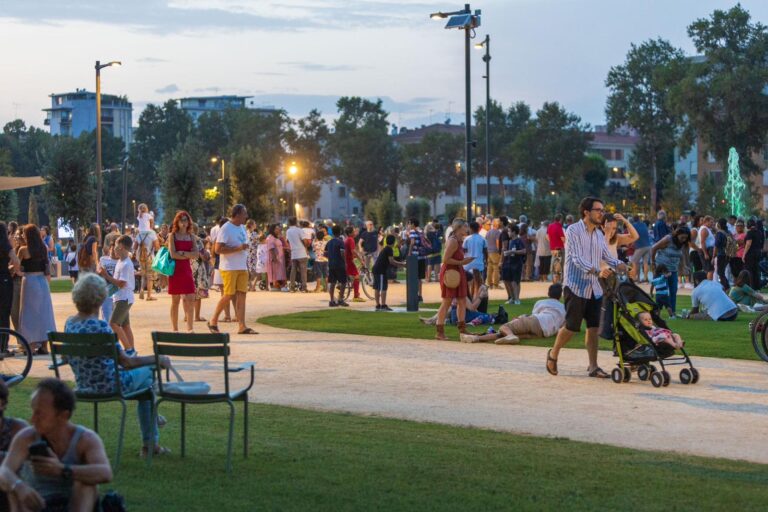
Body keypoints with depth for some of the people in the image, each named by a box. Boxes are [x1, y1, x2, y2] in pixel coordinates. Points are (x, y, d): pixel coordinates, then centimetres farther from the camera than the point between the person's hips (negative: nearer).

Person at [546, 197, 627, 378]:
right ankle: (553, 354, 20)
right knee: (572, 326, -4)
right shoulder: (573, 230, -9)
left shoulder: (599, 234, 13)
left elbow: (607, 256, 13)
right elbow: (577, 259, -19)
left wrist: (620, 265, -10)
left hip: (594, 288, 6)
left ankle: (593, 366, 4)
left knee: (593, 327, 1)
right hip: (576, 286, -6)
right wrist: (596, 271, -33)